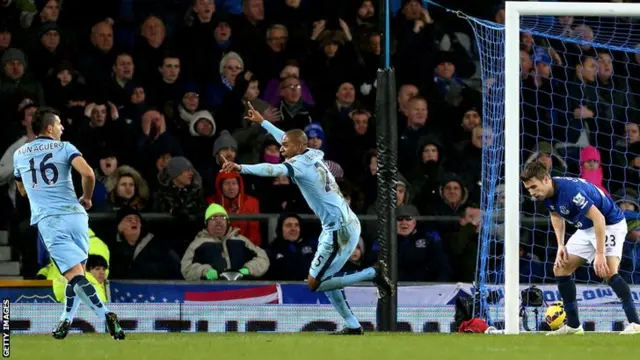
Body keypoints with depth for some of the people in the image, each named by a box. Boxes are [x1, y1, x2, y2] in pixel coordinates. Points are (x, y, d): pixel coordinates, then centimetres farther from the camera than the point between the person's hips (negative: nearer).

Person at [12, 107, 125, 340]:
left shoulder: (19, 154, 14)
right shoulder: (64, 148, 5)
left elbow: (22, 190, 29)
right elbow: (88, 174, -11)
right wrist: (87, 198, 6)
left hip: (48, 220, 0)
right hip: (75, 215, 0)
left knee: (75, 275, -11)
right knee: (77, 274, 17)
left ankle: (105, 314, -29)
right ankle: (66, 321, 12)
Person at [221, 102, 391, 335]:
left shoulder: (301, 164, -14)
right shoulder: (312, 156, 12)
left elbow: (273, 170, -31)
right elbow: (290, 139, 30)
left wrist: (241, 168, -41)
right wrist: (262, 122, 39)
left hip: (340, 230, -10)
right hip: (346, 226, 10)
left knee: (314, 284, -6)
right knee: (324, 279, 19)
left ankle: (372, 274, -7)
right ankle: (353, 326, 19)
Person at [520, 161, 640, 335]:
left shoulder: (570, 190, -34)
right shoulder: (545, 194, -7)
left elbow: (598, 218, -33)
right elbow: (556, 215, 15)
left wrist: (600, 254, -33)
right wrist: (561, 246, 5)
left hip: (610, 223, -9)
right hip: (586, 229, 9)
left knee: (608, 271, -28)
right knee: (560, 268, 4)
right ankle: (573, 325, 11)